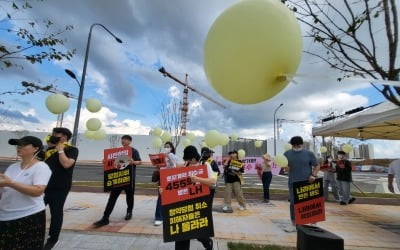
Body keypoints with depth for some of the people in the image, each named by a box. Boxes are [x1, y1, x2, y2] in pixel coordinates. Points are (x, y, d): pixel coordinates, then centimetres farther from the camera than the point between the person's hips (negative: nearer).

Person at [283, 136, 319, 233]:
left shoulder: (309, 154, -3)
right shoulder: (287, 154, 2)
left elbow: (317, 166, 2)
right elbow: (288, 168, 5)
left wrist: (313, 175, -14)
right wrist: (285, 166, -18)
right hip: (293, 183, 1)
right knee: (293, 203, 7)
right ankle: (293, 224, 21)